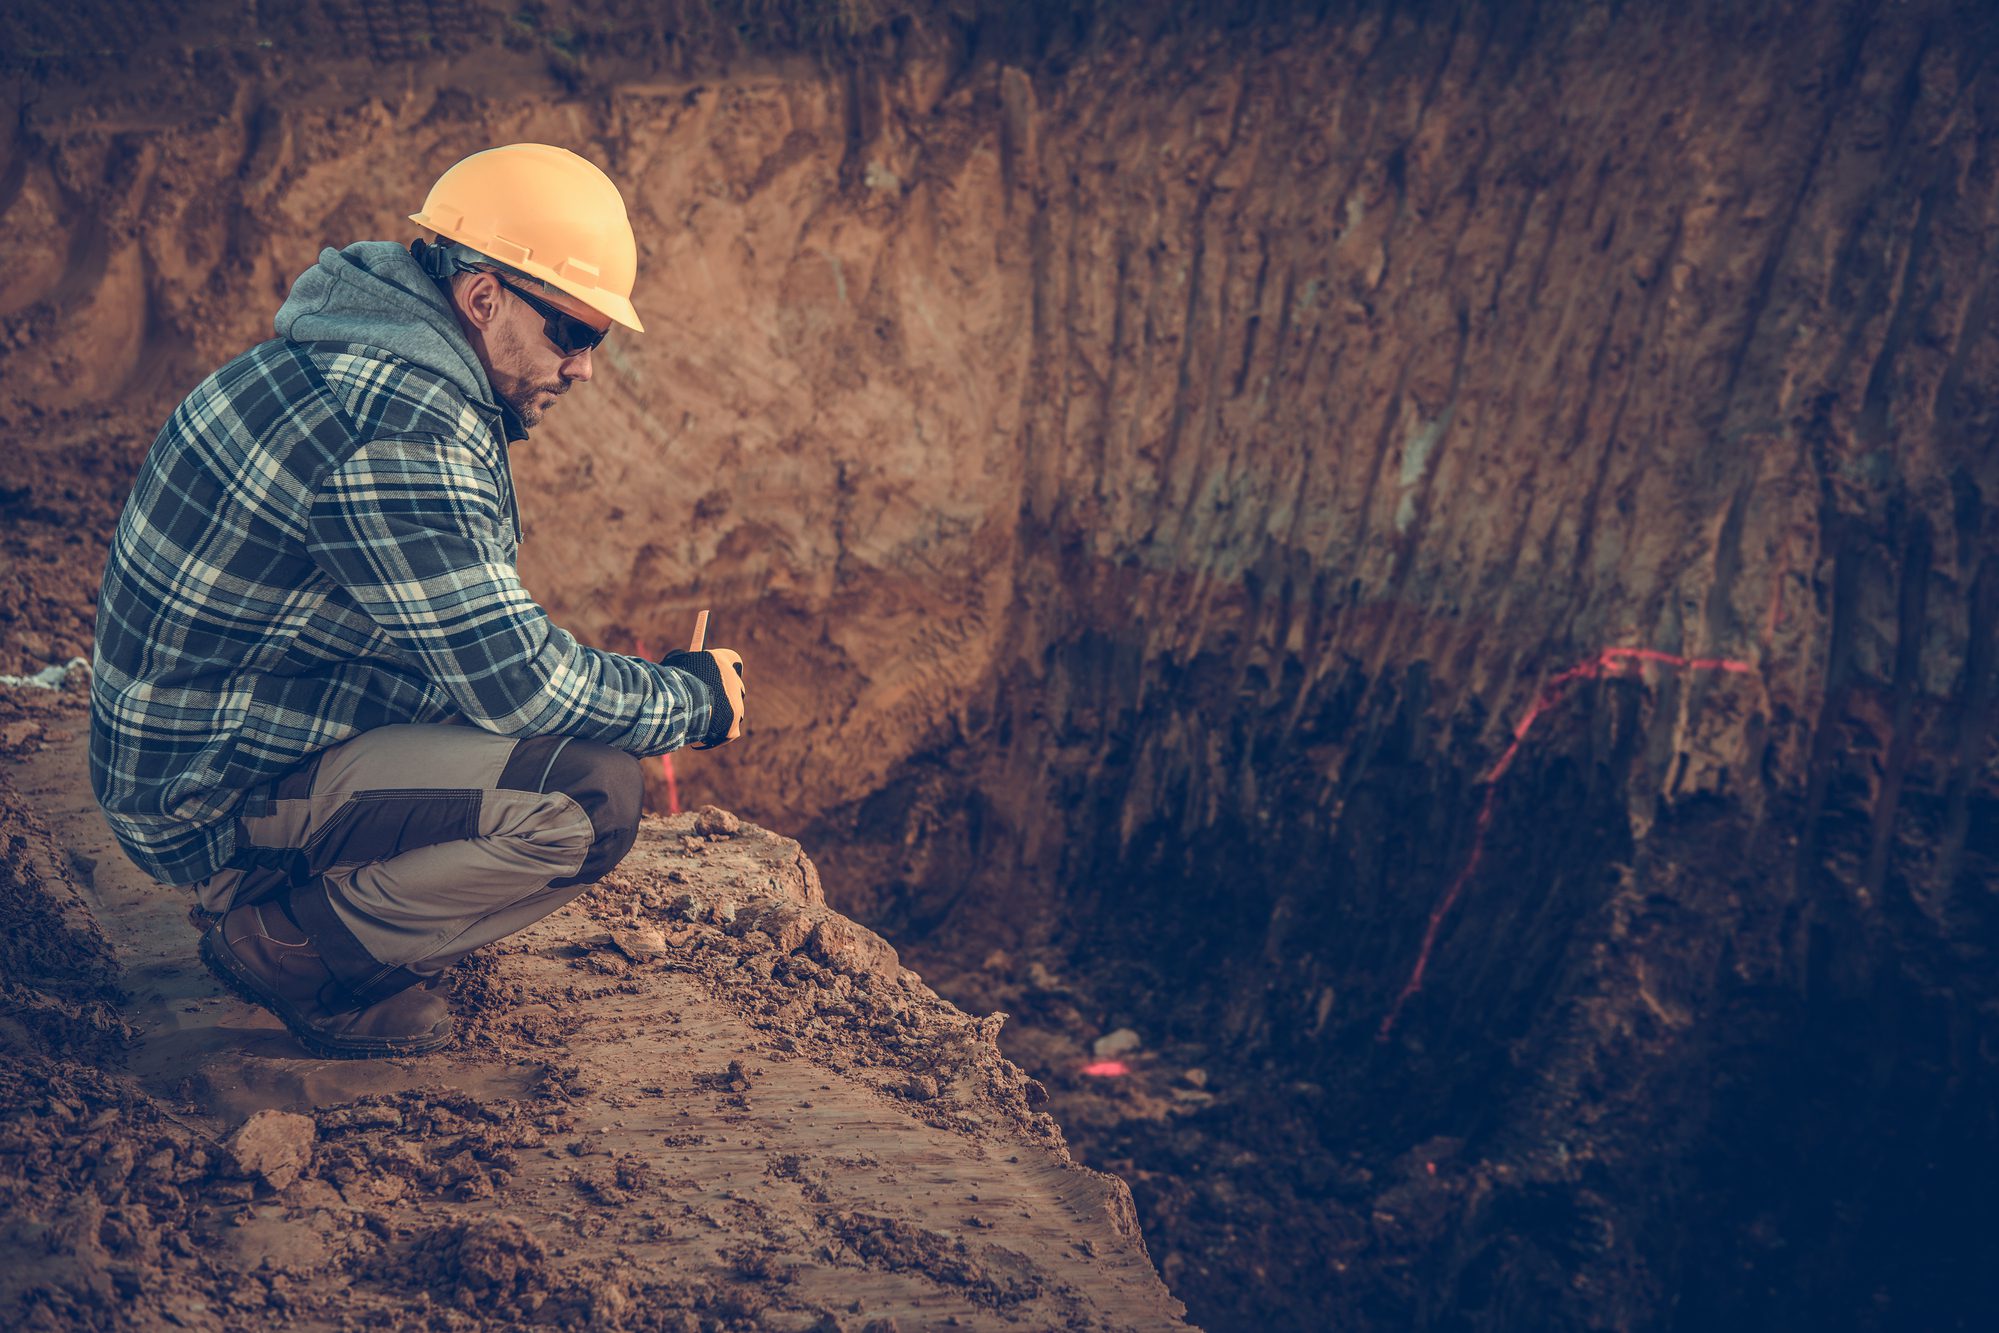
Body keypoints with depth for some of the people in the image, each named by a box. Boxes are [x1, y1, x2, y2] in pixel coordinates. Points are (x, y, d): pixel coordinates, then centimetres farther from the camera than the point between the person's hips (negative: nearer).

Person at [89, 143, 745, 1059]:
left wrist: (651, 689, 5)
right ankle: (291, 946, -5)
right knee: (589, 796, -24)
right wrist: (691, 702, -9)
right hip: (220, 795, -10)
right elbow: (514, 680, -24)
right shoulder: (396, 430, -26)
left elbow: (477, 641, 14)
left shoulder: (366, 365, 7)